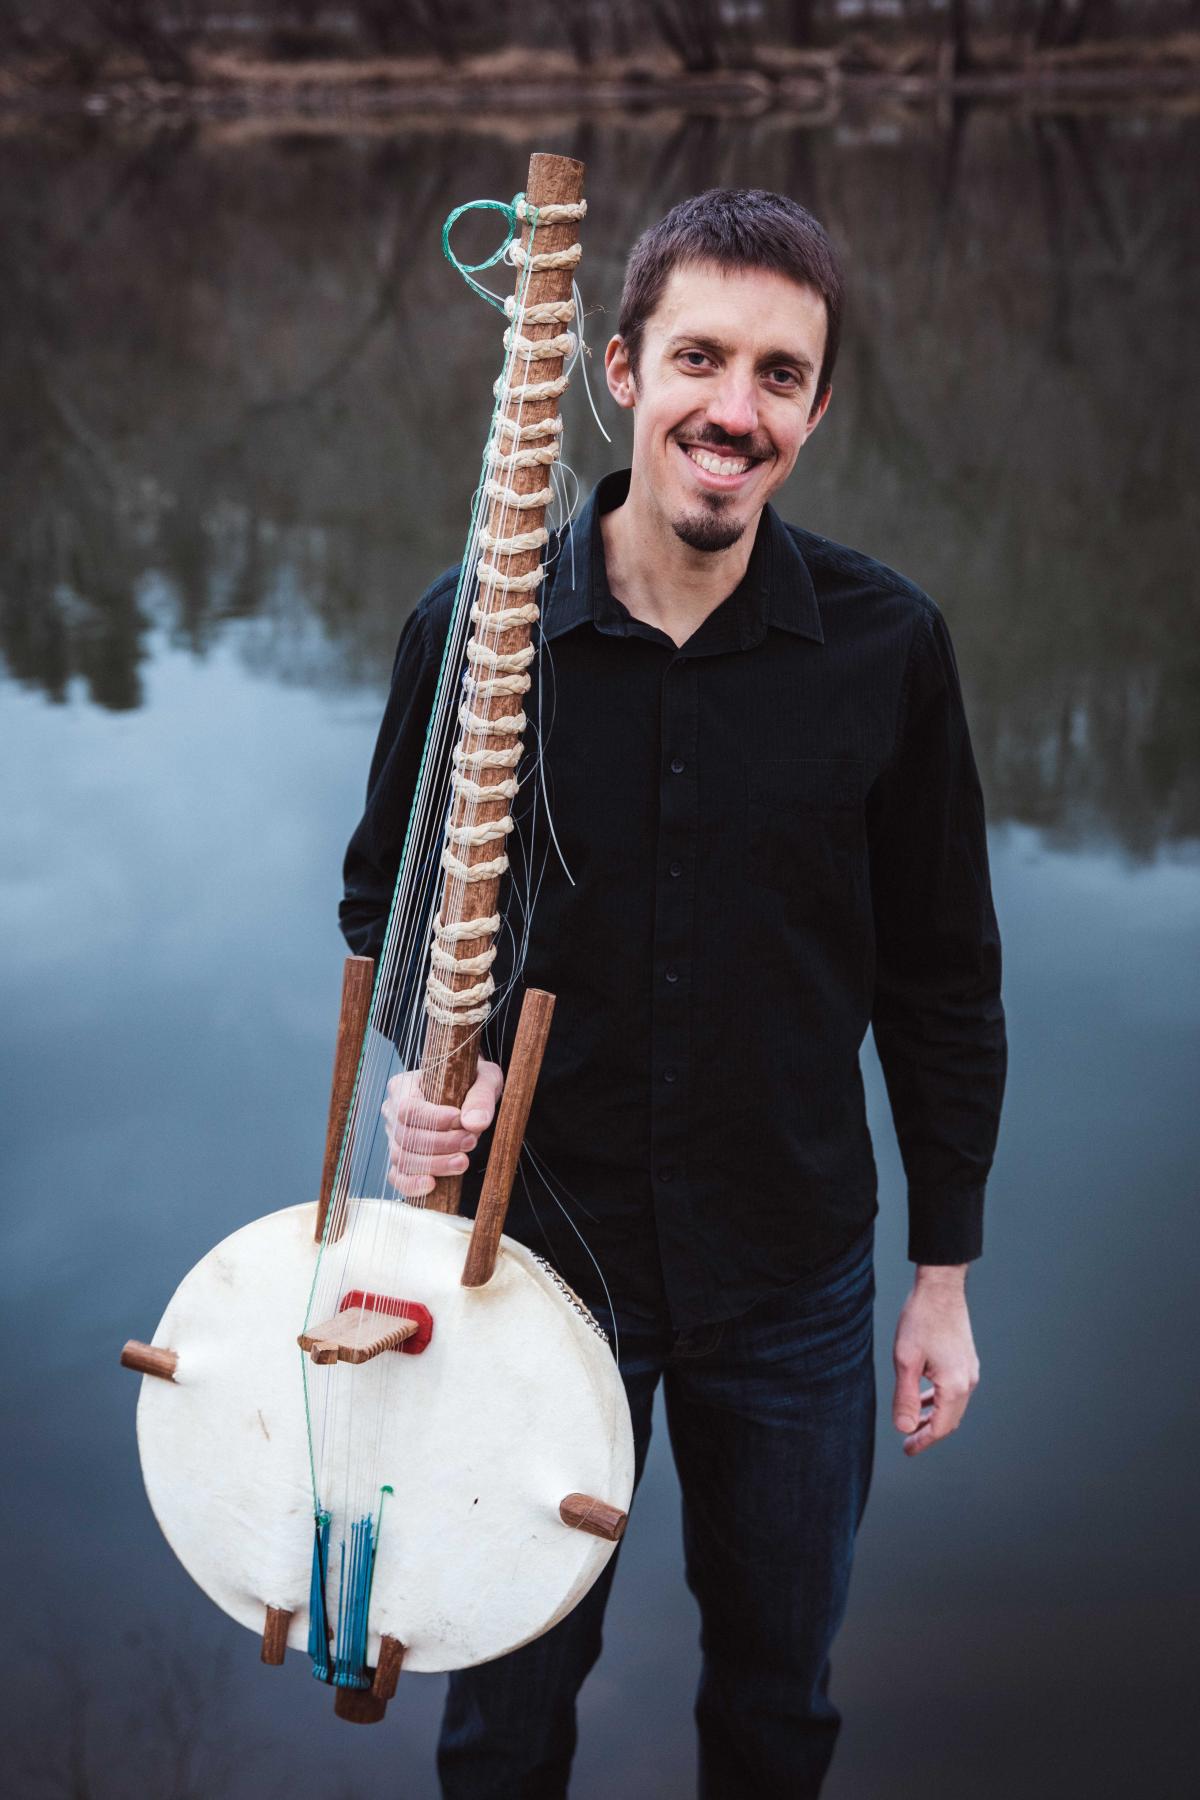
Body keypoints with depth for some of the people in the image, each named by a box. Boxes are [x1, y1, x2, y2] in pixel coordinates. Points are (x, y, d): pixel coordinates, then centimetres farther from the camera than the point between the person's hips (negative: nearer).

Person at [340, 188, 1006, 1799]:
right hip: (532, 1254, 0)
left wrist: (946, 1273, 1)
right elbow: (385, 900, 4)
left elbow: (941, 978, -2)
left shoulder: (887, 645, -10)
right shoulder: (476, 631, -11)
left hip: (794, 1285, 1)